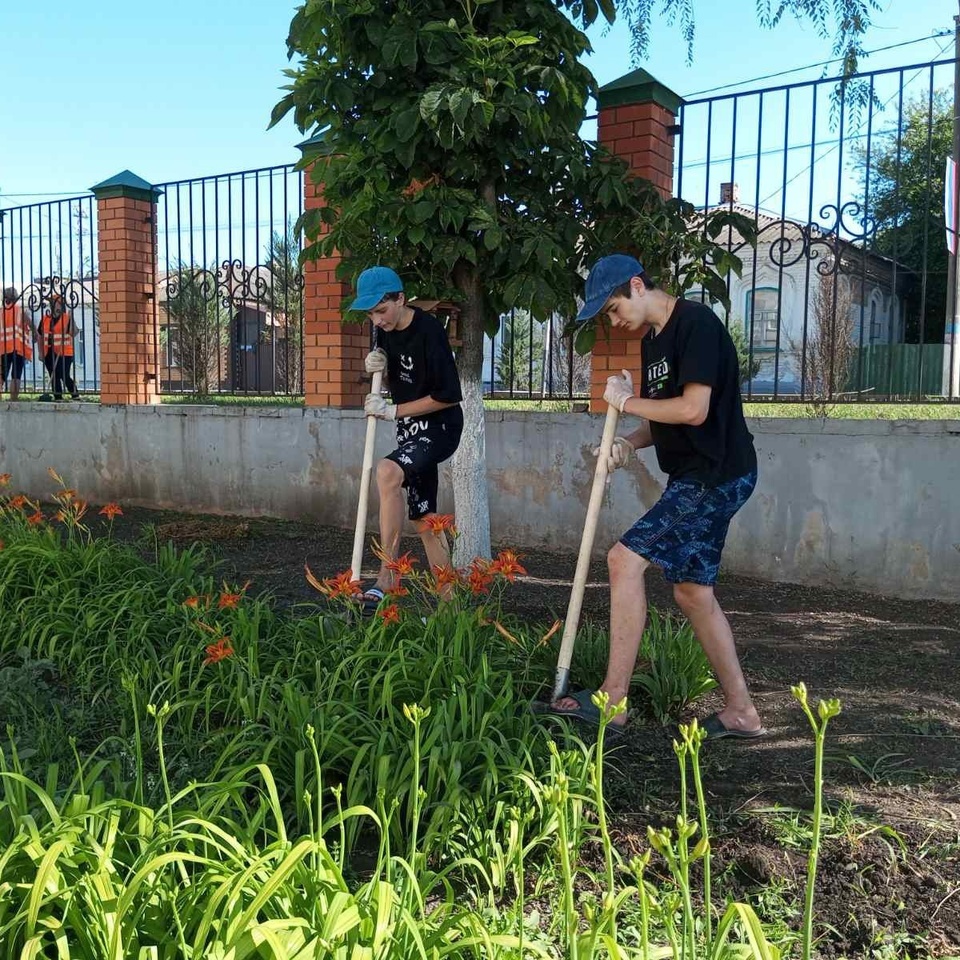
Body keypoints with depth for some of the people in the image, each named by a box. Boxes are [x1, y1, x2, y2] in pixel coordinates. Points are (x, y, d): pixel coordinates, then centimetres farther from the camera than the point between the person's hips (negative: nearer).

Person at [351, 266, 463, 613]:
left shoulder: (429, 330, -20)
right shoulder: (385, 330, 3)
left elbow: (449, 395, -21)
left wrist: (393, 411, -18)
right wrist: (379, 368, -4)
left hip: (440, 426, -9)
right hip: (410, 428, 9)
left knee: (387, 472, -33)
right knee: (423, 515, 10)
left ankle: (387, 577, -29)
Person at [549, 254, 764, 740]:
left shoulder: (696, 324, -14)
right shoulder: (651, 339, 15)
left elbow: (693, 410, -23)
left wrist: (626, 401, -10)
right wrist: (631, 443, -2)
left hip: (717, 477, -10)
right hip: (694, 479, 10)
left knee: (625, 559, -15)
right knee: (692, 590, 11)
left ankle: (612, 700, -8)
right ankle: (741, 712, 21)